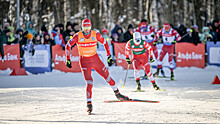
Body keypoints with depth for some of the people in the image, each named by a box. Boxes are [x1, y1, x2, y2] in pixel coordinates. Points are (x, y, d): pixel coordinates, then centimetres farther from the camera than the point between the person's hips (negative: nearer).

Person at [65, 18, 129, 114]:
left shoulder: (95, 34, -8)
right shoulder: (78, 36, -11)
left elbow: (105, 43, 7)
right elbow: (68, 46, -1)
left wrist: (109, 56, 5)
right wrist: (68, 59, -5)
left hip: (95, 59, 2)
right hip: (84, 61, -2)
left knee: (107, 75, 5)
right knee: (89, 82, -16)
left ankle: (117, 94, 25)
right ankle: (89, 104, -8)